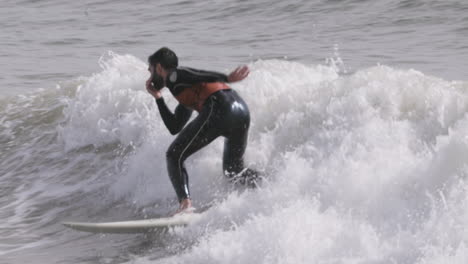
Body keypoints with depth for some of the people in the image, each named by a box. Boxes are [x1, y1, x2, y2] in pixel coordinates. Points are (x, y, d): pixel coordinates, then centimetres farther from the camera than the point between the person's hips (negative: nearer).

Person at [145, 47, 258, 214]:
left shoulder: (173, 76, 12)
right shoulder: (185, 96, 36)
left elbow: (199, 76, -5)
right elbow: (174, 128, 37)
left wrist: (227, 78, -19)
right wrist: (158, 98, 39)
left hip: (219, 109, -8)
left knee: (174, 156, 1)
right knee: (233, 170, 23)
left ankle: (185, 203, -17)